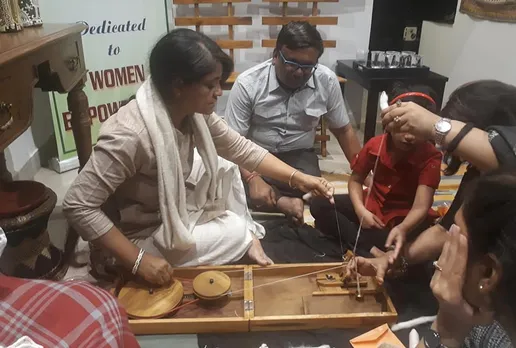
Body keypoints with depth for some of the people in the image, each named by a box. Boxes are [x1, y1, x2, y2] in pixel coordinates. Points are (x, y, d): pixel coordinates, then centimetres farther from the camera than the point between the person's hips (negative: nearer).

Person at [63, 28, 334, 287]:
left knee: (225, 168, 4)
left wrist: (296, 177, -8)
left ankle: (247, 240, 13)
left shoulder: (193, 111, -13)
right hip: (140, 235, -7)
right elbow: (77, 205, -31)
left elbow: (240, 148, -2)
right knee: (235, 232, -10)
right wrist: (139, 260, -30)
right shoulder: (131, 134, -36)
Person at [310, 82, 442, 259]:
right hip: (373, 205, 4)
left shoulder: (431, 157, -22)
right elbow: (355, 180, 1)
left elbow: (421, 207, -30)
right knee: (318, 205, -16)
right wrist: (361, 211, -18)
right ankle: (369, 249, -27)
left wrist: (403, 229, -53)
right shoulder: (375, 145, -12)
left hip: (407, 218, -3)